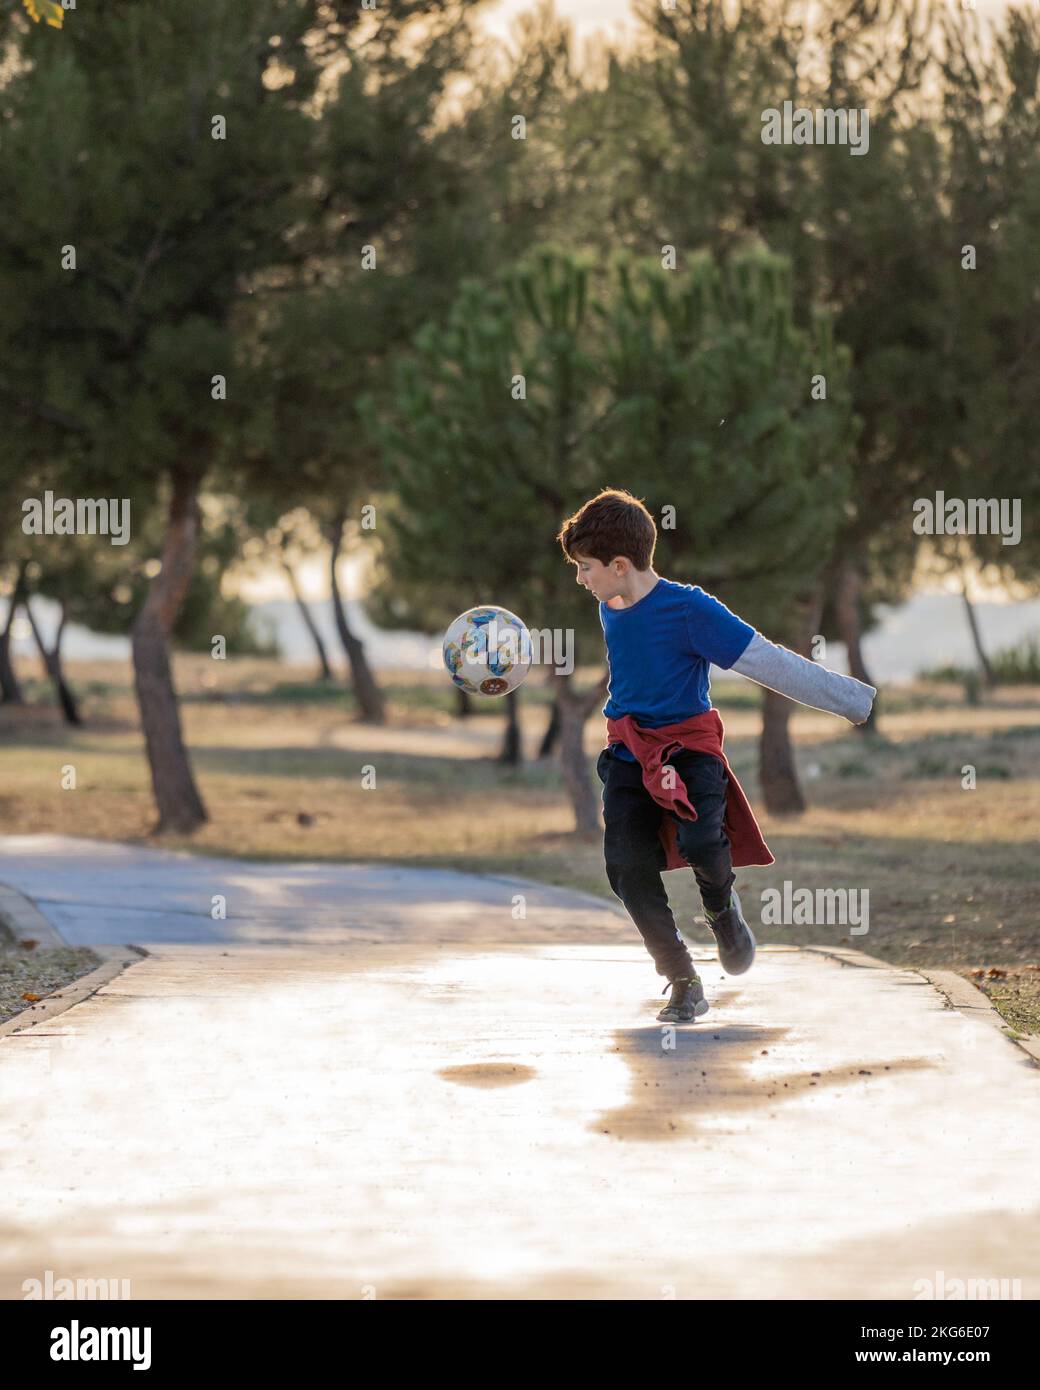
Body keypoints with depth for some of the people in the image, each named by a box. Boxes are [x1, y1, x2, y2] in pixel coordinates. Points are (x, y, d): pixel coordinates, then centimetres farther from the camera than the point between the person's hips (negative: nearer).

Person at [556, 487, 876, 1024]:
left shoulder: (689, 609, -17)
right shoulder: (609, 611, 4)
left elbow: (770, 663, -18)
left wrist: (861, 702, -20)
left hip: (689, 744, -6)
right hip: (629, 753, 6)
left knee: (700, 840, -31)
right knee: (628, 869, -11)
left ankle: (722, 904, 6)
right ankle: (683, 984, 4)